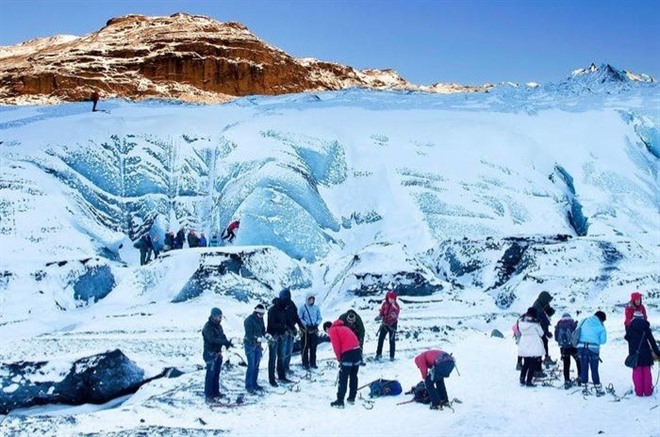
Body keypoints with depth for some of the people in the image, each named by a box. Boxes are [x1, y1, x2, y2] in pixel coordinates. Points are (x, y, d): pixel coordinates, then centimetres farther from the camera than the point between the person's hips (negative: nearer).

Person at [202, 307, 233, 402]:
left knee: (216, 374, 15)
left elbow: (222, 336, 10)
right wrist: (227, 342, -33)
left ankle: (216, 392, 25)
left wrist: (227, 343, -12)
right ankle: (208, 395, -3)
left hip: (218, 353, 8)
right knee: (210, 374, -7)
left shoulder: (218, 326, 9)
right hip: (210, 353, -8)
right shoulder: (208, 327, -18)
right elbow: (213, 339, -29)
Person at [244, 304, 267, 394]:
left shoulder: (260, 319, 5)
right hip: (250, 345, -7)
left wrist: (266, 335, -7)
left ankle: (254, 384, 22)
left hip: (258, 345, 7)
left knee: (256, 366, 12)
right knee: (251, 366, -8)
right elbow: (249, 335, -21)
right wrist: (258, 339, -32)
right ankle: (248, 385, 1)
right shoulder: (249, 320, -17)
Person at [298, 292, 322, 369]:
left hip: (314, 330, 3)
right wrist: (306, 324, -16)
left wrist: (316, 324, -9)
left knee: (313, 347, 8)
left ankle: (313, 363, 17)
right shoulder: (302, 308, -5)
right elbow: (300, 318, -5)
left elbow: (319, 318, 9)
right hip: (305, 330, -3)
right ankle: (305, 363, 5)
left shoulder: (316, 308, 5)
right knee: (305, 347, -1)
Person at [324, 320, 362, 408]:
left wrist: (339, 357, 8)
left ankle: (340, 401, -2)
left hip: (348, 353, -8)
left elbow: (336, 346, -7)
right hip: (357, 351, 8)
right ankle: (352, 398, 26)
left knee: (343, 378, -2)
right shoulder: (344, 328, 28)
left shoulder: (332, 330, 5)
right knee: (353, 376, 19)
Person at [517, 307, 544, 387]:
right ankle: (528, 381, 2)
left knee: (525, 363, 19)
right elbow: (541, 333, -5)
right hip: (534, 347, -5)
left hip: (524, 347, 5)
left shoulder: (521, 321, -2)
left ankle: (522, 379, 20)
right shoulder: (535, 323, -16)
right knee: (533, 365, 4)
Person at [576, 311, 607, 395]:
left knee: (583, 369, 12)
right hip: (593, 348, -2)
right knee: (594, 370, 7)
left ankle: (585, 388, 17)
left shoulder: (584, 321, 8)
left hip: (581, 347, 2)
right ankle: (598, 389, 12)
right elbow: (603, 340, 1)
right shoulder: (601, 326, 2)